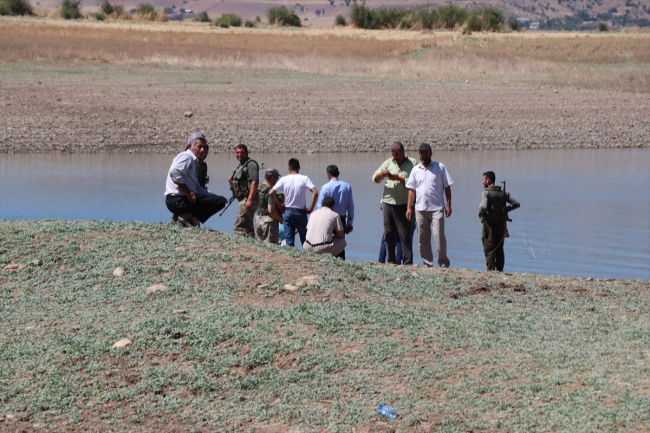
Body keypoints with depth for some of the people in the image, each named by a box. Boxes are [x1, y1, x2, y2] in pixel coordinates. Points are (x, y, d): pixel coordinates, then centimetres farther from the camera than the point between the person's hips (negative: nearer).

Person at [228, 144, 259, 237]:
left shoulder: (251, 164, -10)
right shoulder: (241, 165, 21)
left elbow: (255, 182, -21)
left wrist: (249, 200, -28)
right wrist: (232, 180, 6)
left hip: (248, 198, -11)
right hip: (242, 199, 11)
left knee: (239, 227, -15)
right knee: (248, 227, 15)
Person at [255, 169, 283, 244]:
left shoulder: (259, 188, 8)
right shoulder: (270, 190, -18)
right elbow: (271, 210, -24)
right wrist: (281, 220, -9)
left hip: (259, 219, 8)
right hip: (269, 221, -8)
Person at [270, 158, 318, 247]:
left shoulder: (284, 179, -3)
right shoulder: (304, 179, -7)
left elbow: (271, 193, -7)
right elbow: (315, 192, -17)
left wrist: (280, 205, 3)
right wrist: (310, 208, -8)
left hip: (287, 212, 1)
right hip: (301, 212, -1)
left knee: (289, 241, 5)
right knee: (305, 239, 9)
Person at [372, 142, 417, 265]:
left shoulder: (412, 163, -2)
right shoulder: (388, 163, 9)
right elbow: (375, 179, 11)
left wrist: (398, 178, -17)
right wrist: (381, 174, -10)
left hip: (403, 205, -4)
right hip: (388, 203, 4)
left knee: (405, 235, -4)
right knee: (389, 234, 7)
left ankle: (408, 263, -2)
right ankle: (390, 262, 15)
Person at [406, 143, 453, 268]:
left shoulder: (440, 167, 2)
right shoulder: (415, 170, 11)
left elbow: (447, 187, 2)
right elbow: (411, 190, 11)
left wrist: (448, 205, -5)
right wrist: (409, 208, 5)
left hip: (437, 208, -4)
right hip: (420, 209, 4)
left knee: (439, 236, -11)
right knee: (422, 239, 5)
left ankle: (443, 263, -1)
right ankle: (427, 264, 12)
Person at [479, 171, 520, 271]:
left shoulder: (486, 193, -10)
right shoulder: (503, 193, 8)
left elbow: (484, 207, -26)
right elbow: (516, 204, 5)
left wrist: (480, 209, -4)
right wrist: (505, 209, 11)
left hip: (490, 224, -5)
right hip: (501, 224, 5)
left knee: (489, 249, -1)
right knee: (499, 249, 12)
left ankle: (491, 270, -8)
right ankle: (500, 270, 12)